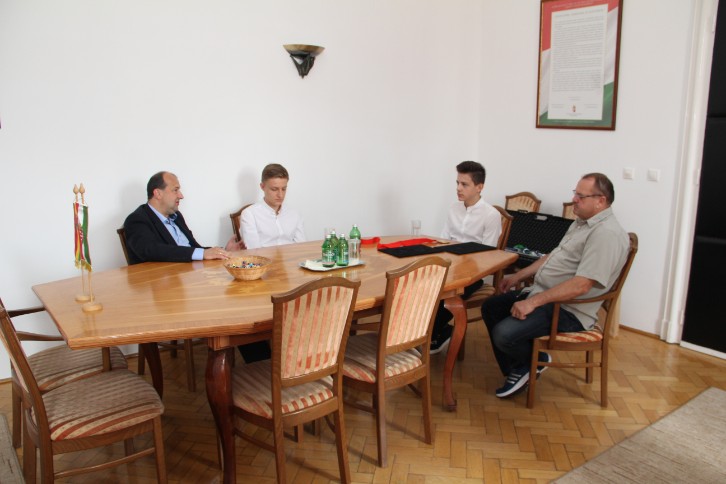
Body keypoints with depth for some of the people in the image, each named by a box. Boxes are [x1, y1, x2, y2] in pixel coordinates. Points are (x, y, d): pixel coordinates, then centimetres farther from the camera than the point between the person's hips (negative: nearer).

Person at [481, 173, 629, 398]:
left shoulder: (607, 233, -21)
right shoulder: (582, 222, 12)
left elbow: (581, 286, -28)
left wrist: (533, 302, -27)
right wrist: (518, 276, 17)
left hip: (568, 310, -11)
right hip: (542, 293, 11)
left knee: (504, 334, -25)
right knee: (491, 308, 12)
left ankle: (535, 361, 9)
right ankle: (517, 371, 16)